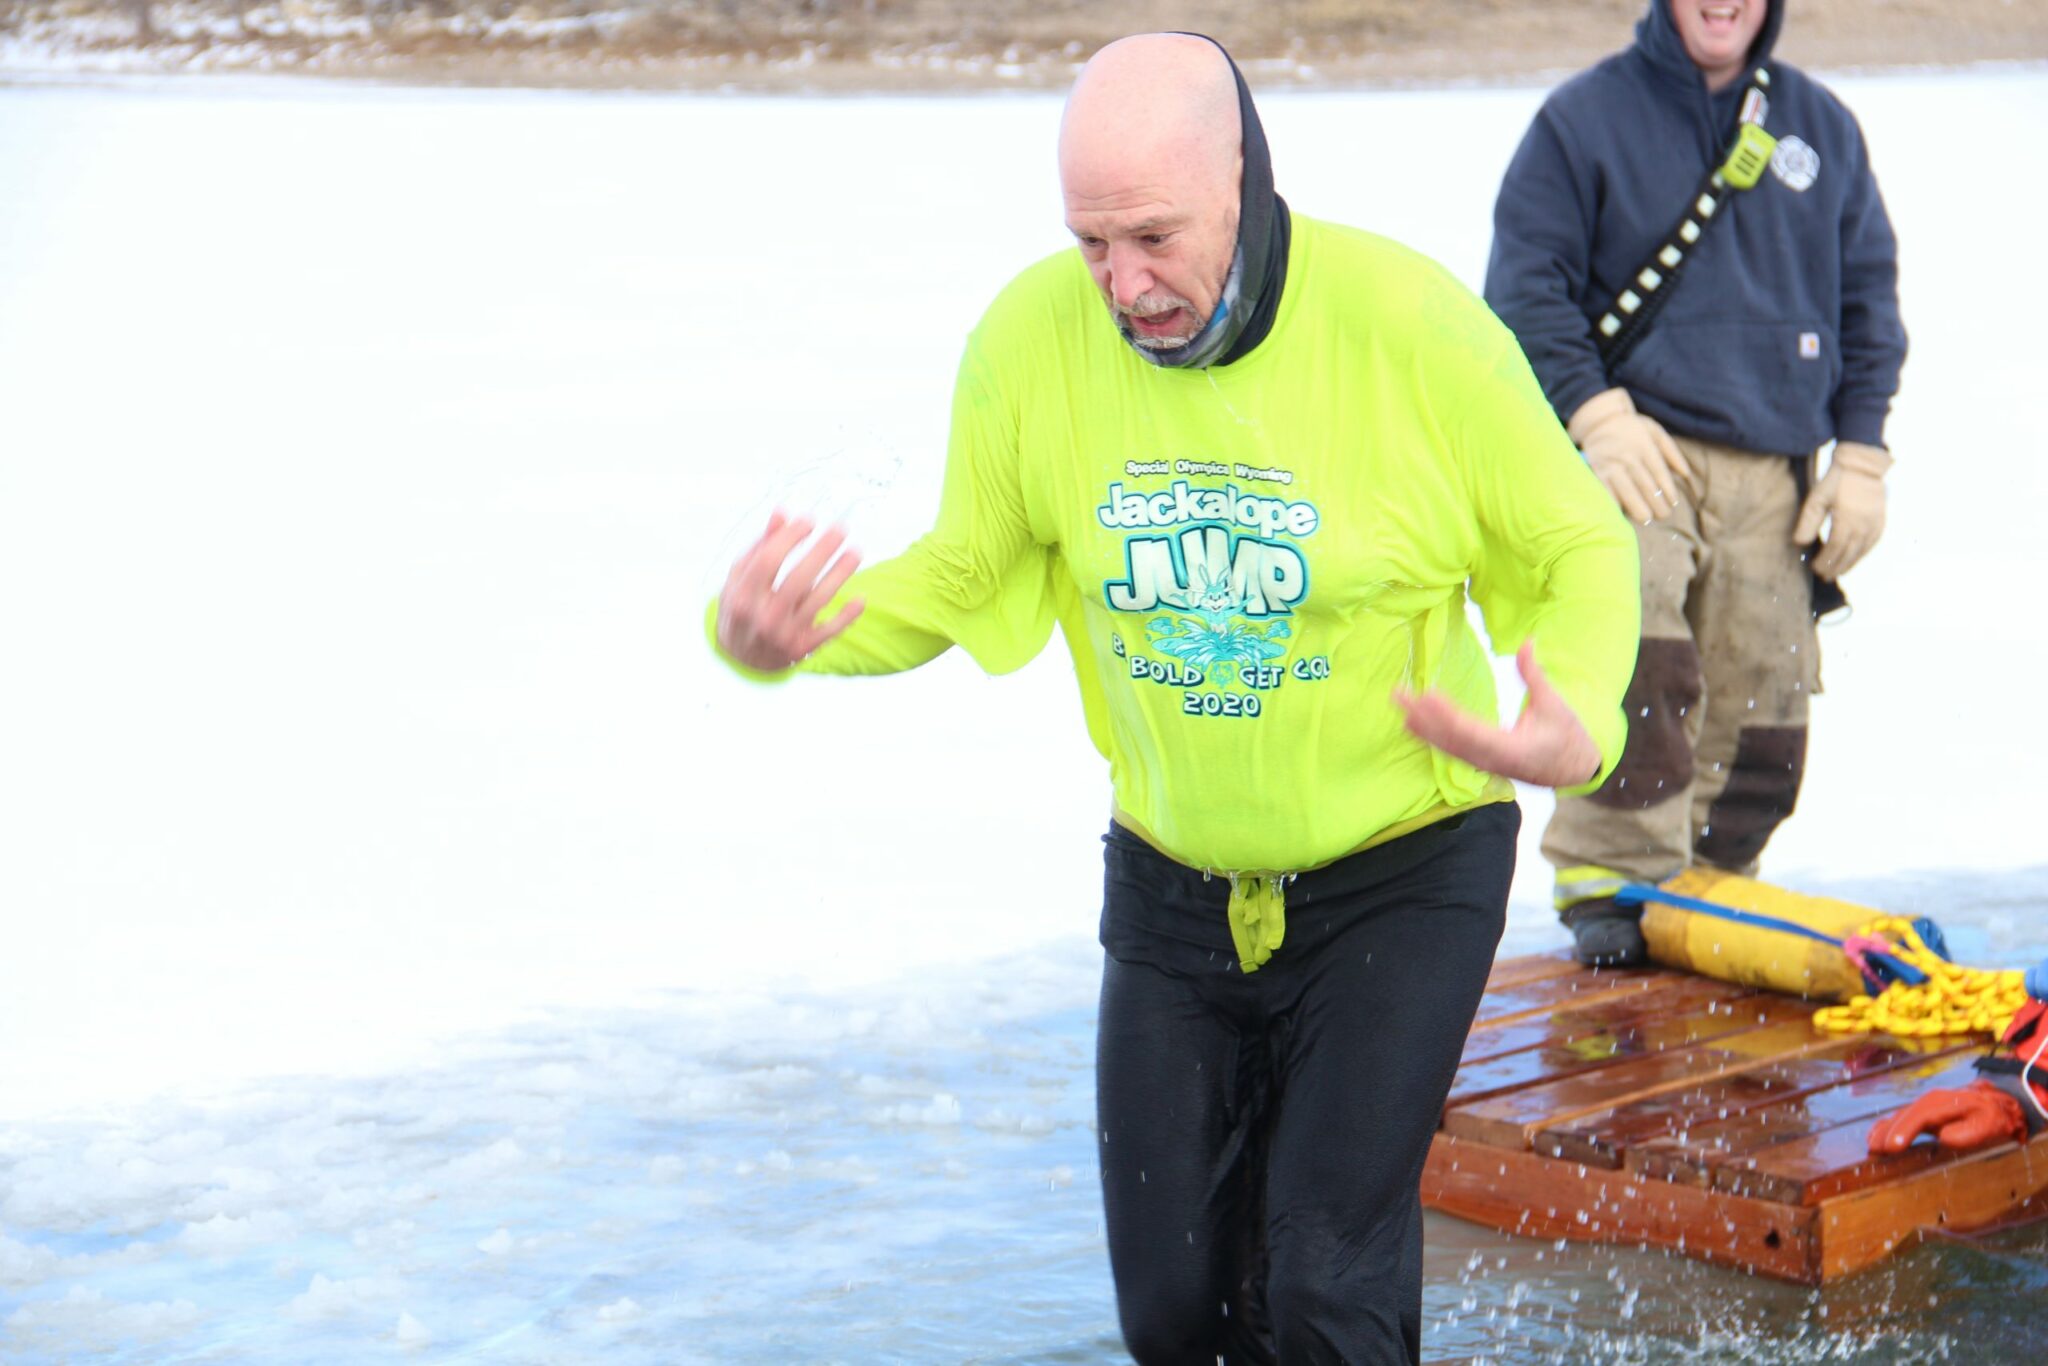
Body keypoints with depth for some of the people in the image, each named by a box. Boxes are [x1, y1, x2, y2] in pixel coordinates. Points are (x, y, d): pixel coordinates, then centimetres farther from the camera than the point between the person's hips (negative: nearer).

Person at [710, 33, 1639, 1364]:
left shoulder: (1409, 323, -20)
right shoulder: (1033, 336, -12)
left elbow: (1579, 546, -8)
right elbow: (965, 575, 1)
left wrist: (1581, 727, -29)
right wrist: (775, 636, -18)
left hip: (1403, 873, -3)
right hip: (1173, 890, 4)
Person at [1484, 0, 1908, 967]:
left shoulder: (1822, 127, 14)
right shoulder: (1585, 117, 2)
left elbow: (1868, 296, 19)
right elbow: (1524, 282, 1)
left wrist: (1860, 454, 10)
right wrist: (1594, 411, -12)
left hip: (1773, 475, 4)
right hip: (1637, 451, -4)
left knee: (1761, 701, 2)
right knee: (1637, 662, -24)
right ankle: (1610, 879, -15)